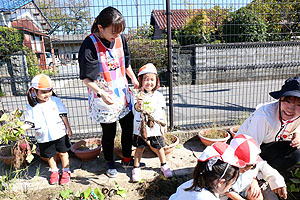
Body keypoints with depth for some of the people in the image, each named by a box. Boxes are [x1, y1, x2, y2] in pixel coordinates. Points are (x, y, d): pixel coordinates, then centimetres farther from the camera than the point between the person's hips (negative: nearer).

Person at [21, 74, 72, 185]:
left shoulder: (55, 101, -6)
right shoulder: (31, 107, -6)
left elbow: (63, 115, -1)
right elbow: (29, 122, -1)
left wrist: (68, 128, 1)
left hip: (59, 133, -1)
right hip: (44, 138, 1)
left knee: (63, 152, 11)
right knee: (49, 156, 15)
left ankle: (66, 171, 31)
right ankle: (54, 172, 39)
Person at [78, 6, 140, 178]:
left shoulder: (120, 39, -1)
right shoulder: (90, 45, -18)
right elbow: (87, 78, -18)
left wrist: (134, 80, 17)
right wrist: (101, 93, -31)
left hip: (122, 93, 6)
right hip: (103, 98, -5)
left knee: (129, 127, 15)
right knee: (109, 132, 10)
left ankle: (127, 158, 40)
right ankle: (110, 162, 37)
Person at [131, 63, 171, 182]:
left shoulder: (159, 96, 0)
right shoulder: (138, 95, -12)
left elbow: (162, 111, 10)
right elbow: (136, 108, -29)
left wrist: (164, 124, 15)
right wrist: (139, 104, -51)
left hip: (156, 128, 3)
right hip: (141, 128, -2)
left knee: (159, 148, 17)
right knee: (139, 148, 11)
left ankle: (164, 165, 40)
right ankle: (136, 168, 31)